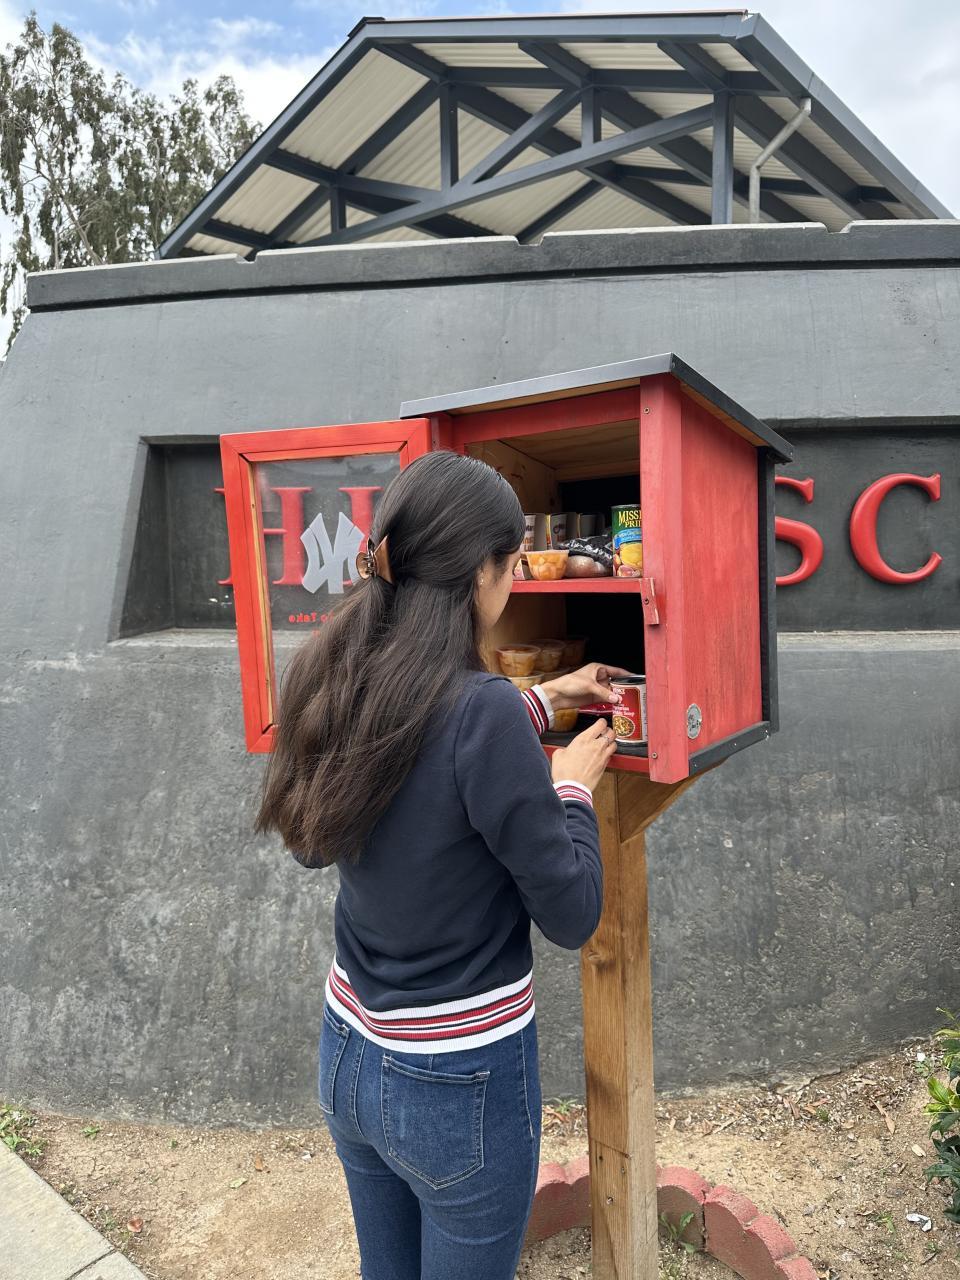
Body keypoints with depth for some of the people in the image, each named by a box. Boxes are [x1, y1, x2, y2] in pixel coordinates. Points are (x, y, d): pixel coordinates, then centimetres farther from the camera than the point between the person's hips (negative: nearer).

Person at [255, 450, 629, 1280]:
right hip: (460, 1086, -6)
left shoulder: (336, 682, -8)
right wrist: (574, 784, -5)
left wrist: (542, 701, 14)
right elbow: (572, 915, -19)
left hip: (348, 1057, 6)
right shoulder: (481, 711, -28)